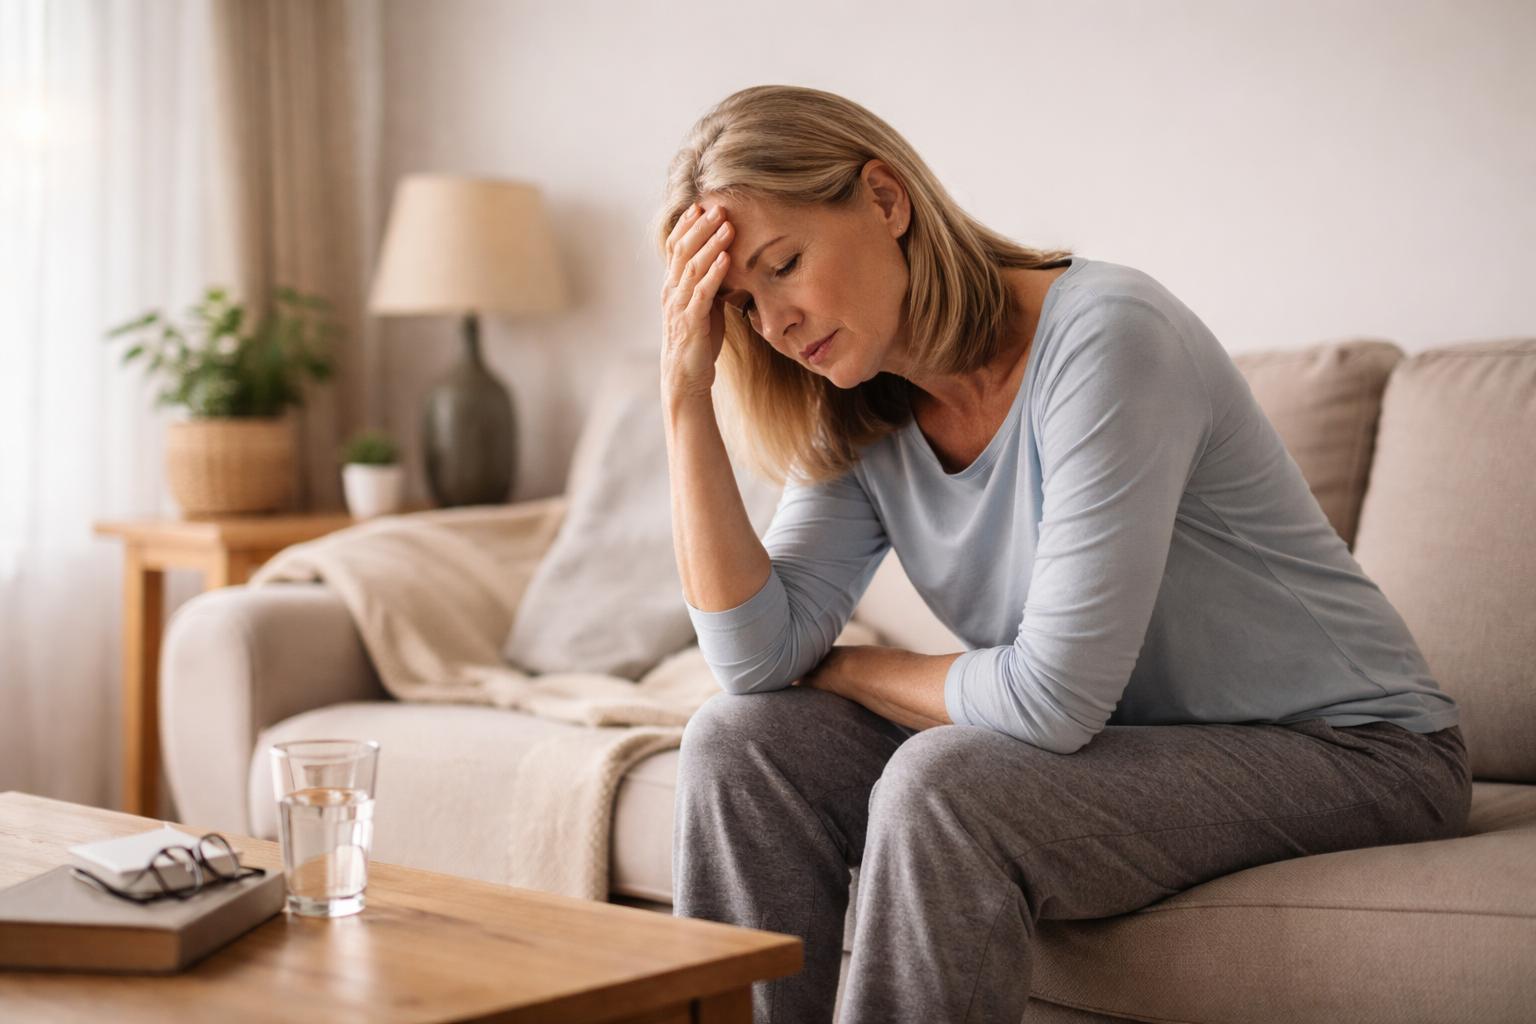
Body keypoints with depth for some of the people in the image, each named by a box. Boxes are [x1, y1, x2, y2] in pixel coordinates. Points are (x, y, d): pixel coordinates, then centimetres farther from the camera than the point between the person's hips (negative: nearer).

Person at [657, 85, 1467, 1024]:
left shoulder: (1106, 338, -25)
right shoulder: (863, 421, -1)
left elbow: (1054, 698, -27)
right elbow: (759, 655, -10)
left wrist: (847, 669, -8)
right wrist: (687, 392, -14)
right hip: (1128, 739, 7)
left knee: (940, 789, -30)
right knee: (744, 741, -8)